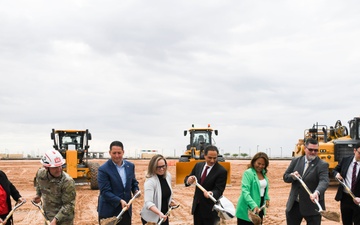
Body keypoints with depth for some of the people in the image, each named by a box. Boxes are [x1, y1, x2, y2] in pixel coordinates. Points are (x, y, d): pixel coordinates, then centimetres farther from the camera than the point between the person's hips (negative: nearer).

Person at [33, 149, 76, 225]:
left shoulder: (68, 181, -28)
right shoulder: (40, 173, -12)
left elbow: (69, 205, -24)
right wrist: (38, 195, 24)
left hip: (63, 219, -5)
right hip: (48, 215, 5)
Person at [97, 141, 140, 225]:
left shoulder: (130, 166, 4)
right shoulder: (103, 169, -13)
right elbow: (105, 192, -17)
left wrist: (136, 190, -4)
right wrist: (120, 201, -28)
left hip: (126, 209, 5)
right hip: (109, 211, -5)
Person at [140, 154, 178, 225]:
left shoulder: (168, 175, -1)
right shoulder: (150, 181, -22)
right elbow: (148, 202, -31)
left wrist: (171, 200, 0)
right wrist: (159, 213, -43)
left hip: (164, 216, 6)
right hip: (151, 218, -6)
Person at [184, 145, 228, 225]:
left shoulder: (221, 171, -14)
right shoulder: (198, 165, 3)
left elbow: (219, 190, -16)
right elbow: (187, 179, 7)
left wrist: (211, 193, -38)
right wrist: (188, 180, -18)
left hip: (211, 208, -5)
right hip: (197, 206, 5)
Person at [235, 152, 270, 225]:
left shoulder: (263, 173, 9)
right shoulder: (248, 173, -14)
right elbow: (245, 191, -23)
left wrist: (267, 198, 10)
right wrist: (253, 205, -34)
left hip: (259, 208, 7)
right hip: (247, 210, -7)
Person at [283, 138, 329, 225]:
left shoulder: (322, 165, -8)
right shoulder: (296, 161, 5)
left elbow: (324, 181, -24)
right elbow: (285, 177, 9)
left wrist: (316, 192, -44)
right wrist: (292, 176, -15)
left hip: (312, 206, -4)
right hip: (294, 205, 4)